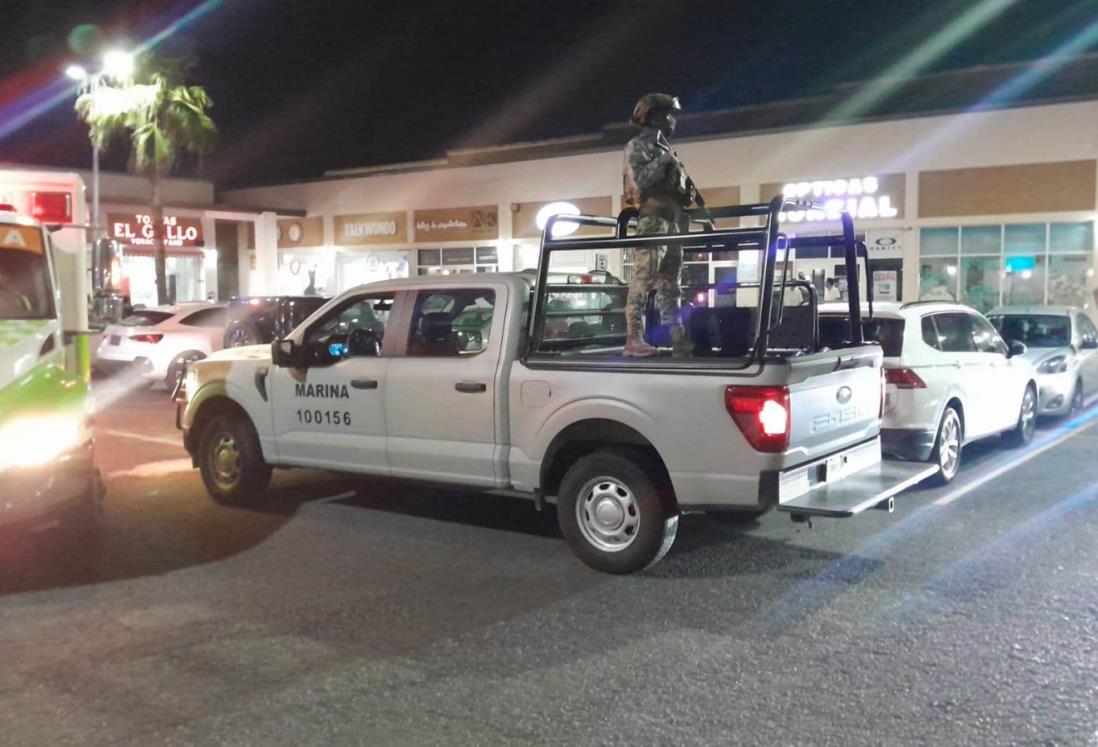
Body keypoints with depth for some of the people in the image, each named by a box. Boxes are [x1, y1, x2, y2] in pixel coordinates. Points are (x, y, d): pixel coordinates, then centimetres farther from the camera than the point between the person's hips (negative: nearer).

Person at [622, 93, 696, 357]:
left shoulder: (665, 149, 25)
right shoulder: (637, 146, -1)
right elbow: (640, 181, -17)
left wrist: (687, 192, 6)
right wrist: (663, 160, -14)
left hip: (671, 222, 9)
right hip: (651, 220, -9)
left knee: (670, 284, 8)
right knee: (643, 280, -14)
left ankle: (677, 339, 9)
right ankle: (634, 340, -18)